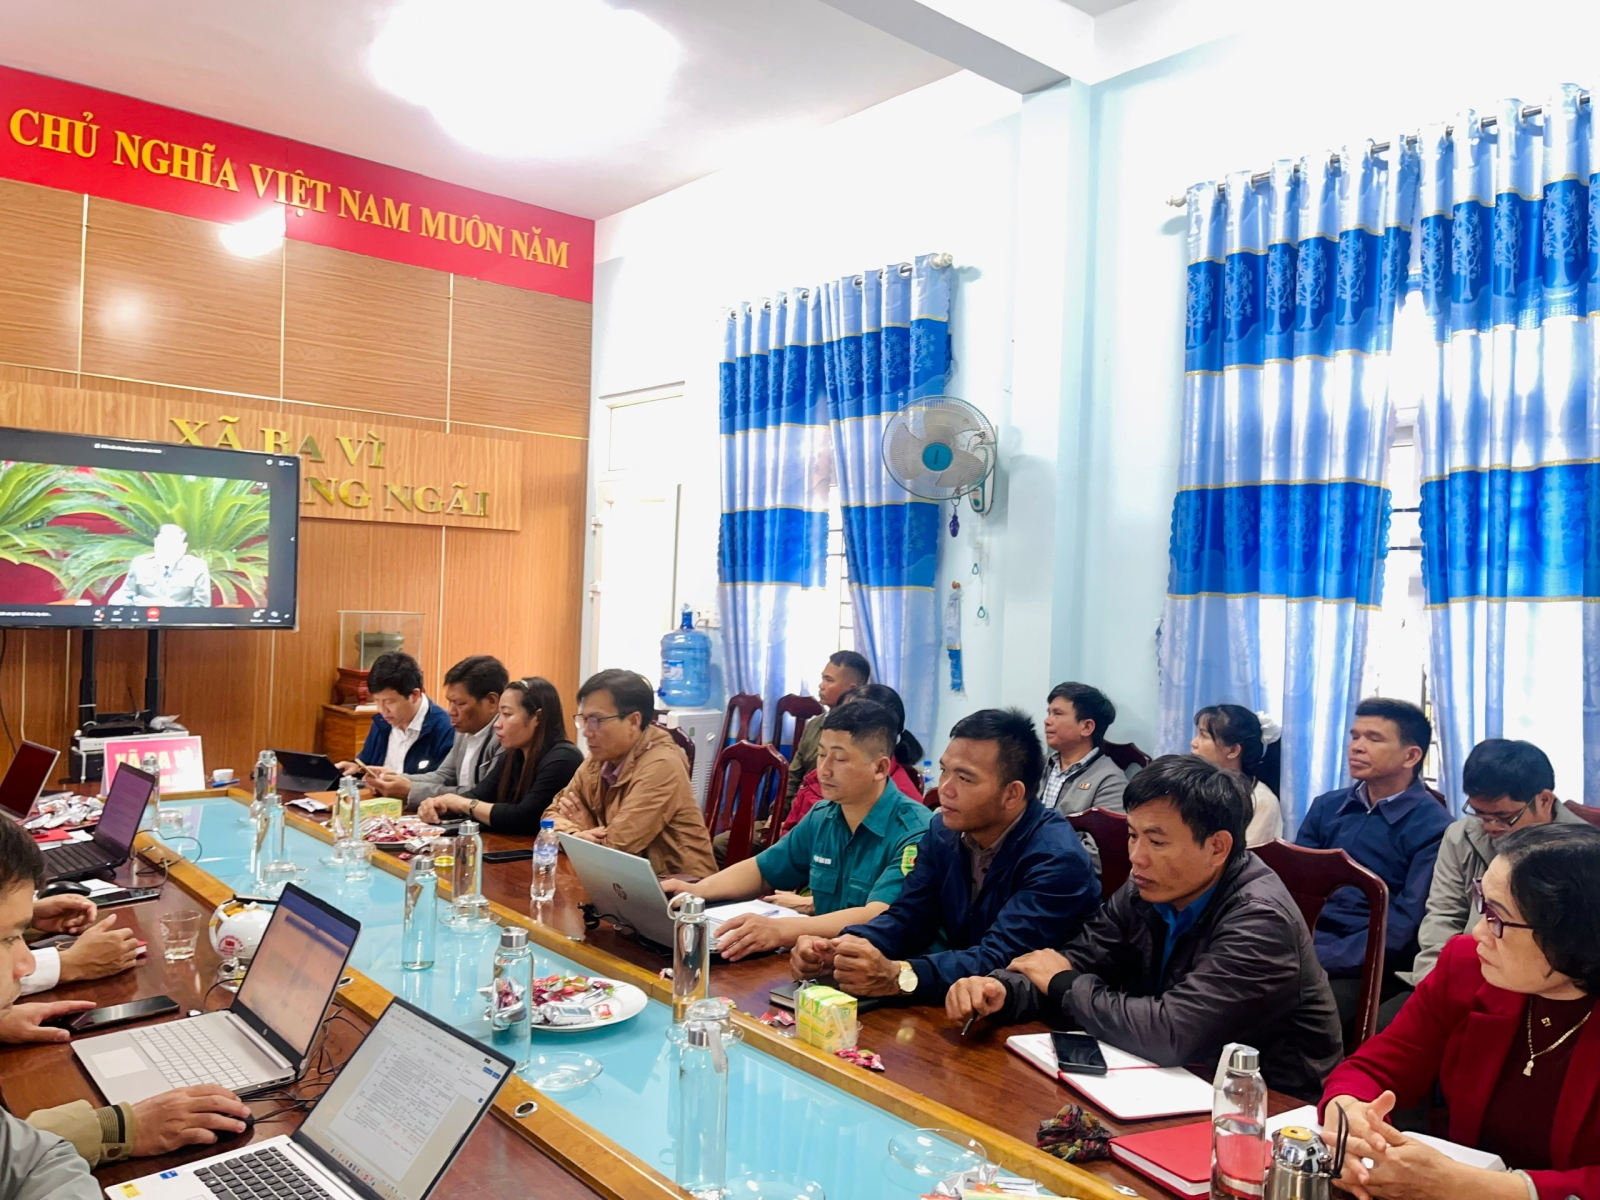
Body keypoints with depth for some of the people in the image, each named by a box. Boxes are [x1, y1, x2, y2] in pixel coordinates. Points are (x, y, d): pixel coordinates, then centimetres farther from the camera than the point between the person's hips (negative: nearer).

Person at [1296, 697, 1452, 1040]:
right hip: (1303, 945, 5)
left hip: (1367, 966, -5)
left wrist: (1320, 959, -20)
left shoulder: (1432, 827, -4)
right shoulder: (1326, 806, 14)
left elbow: (1406, 924, -12)